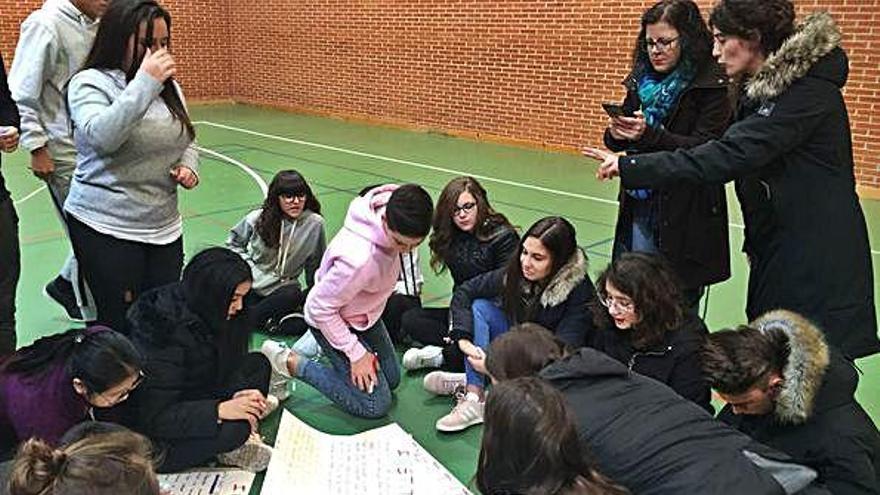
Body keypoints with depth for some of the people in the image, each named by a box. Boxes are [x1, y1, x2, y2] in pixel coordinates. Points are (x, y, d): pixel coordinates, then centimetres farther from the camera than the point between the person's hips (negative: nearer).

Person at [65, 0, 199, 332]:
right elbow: (102, 136, -27)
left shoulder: (168, 85, 8)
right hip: (106, 229, -5)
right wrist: (145, 82, -26)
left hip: (165, 226, 6)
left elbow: (185, 141, 21)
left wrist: (188, 166, -1)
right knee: (122, 326, 0)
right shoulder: (90, 83, -8)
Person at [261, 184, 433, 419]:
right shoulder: (360, 258, -43)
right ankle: (289, 362, 2)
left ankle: (317, 345, 27)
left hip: (366, 314, 8)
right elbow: (321, 307, -29)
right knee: (375, 406, -4)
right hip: (333, 320, -8)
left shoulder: (392, 215, -22)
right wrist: (357, 353, -20)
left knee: (391, 380, 19)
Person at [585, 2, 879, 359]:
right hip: (775, 252, 9)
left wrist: (631, 166, -26)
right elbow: (735, 153, 10)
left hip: (816, 265, -8)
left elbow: (730, 156, -28)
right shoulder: (762, 89, 10)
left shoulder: (810, 92, -19)